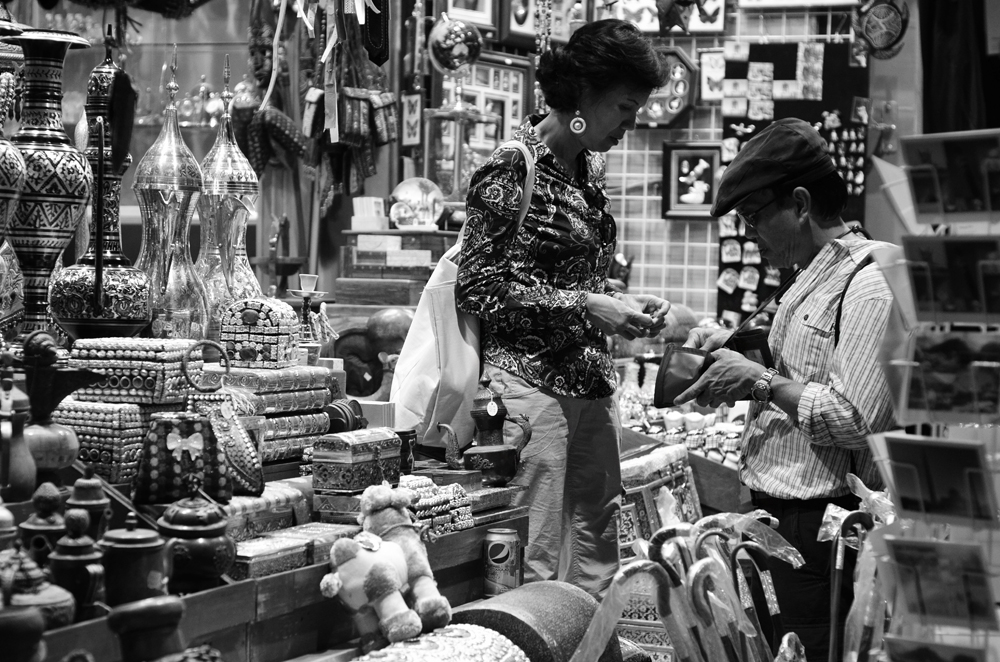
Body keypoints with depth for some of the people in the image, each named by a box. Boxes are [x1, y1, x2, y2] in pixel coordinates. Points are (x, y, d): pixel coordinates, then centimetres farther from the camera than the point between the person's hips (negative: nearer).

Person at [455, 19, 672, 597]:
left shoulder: (591, 167, 14)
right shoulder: (513, 169, -10)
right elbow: (478, 288, -12)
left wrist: (626, 303, 6)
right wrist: (584, 306, -16)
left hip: (592, 382, 8)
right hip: (529, 373, -8)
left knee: (598, 551, 8)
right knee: (536, 560, -7)